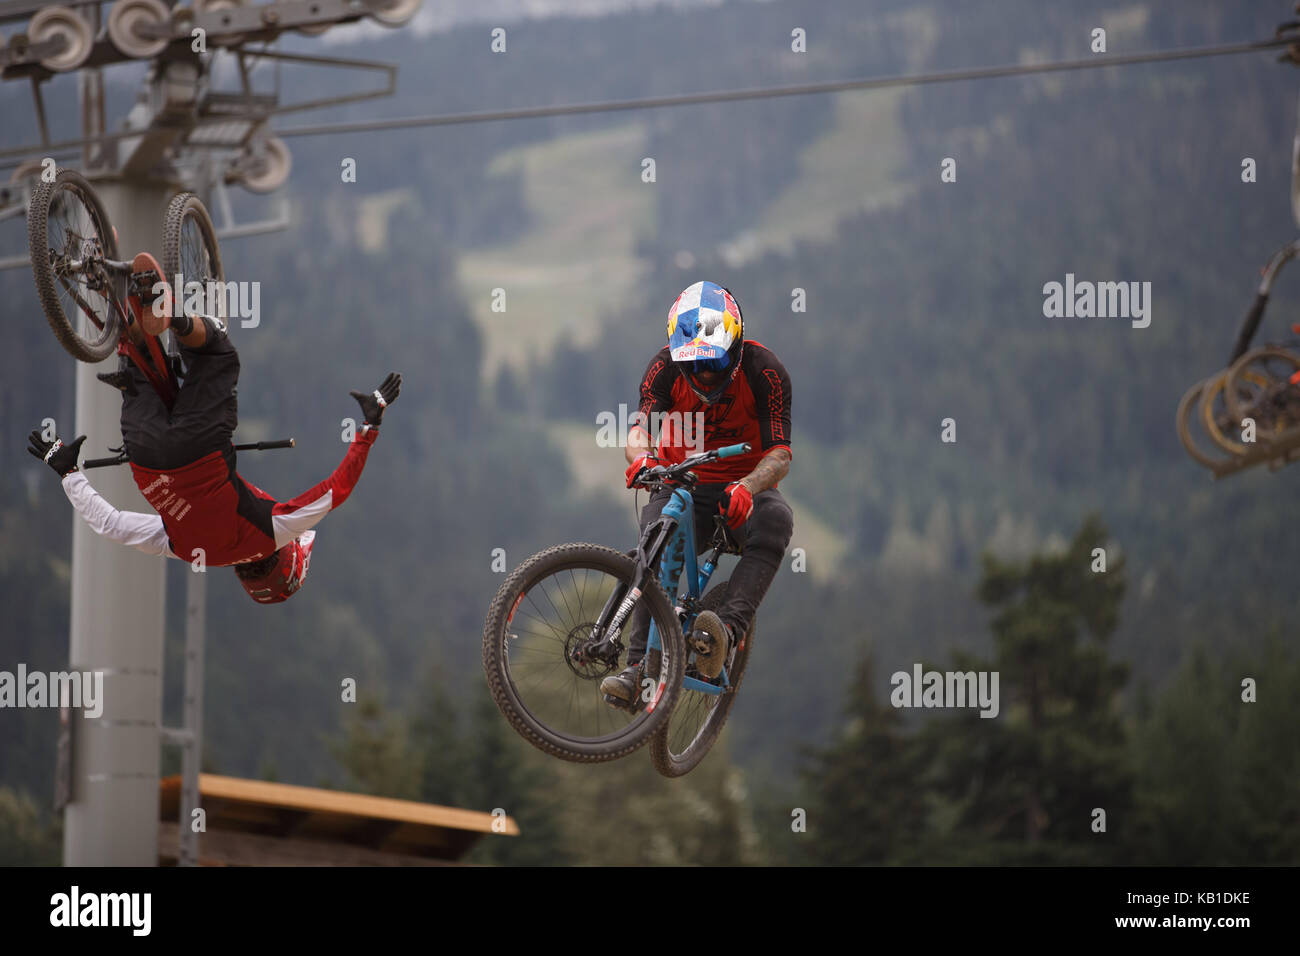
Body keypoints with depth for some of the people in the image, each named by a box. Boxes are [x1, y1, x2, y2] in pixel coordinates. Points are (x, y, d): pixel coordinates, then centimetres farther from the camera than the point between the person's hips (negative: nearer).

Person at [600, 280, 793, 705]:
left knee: (774, 519, -36)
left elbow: (780, 453, -21)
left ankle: (727, 631, -48)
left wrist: (747, 488, -43)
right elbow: (640, 426, -22)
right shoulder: (666, 367, -11)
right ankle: (638, 667, -35)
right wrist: (640, 456, -48)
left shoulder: (763, 371, -16)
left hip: (743, 488, -1)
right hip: (682, 484, 1)